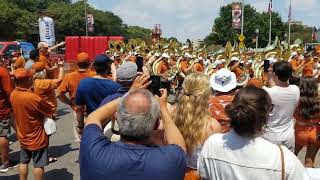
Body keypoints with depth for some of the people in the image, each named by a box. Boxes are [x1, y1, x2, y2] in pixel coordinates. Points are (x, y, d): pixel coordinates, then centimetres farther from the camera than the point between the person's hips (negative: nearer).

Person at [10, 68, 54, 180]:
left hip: (23, 136, 7)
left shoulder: (13, 95, -7)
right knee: (39, 165, 8)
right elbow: (50, 111, -16)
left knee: (23, 162, 20)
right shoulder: (34, 98, -28)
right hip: (37, 137, -6)